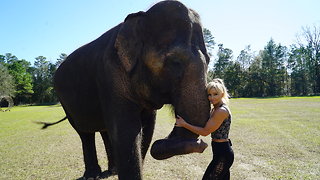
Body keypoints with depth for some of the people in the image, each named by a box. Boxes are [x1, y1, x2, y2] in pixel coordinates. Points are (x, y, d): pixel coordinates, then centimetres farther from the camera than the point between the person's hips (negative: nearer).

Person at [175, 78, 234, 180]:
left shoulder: (222, 111, -20)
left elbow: (205, 131, -19)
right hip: (222, 152, 9)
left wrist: (184, 124, -16)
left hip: (222, 153, -9)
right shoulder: (215, 109, 9)